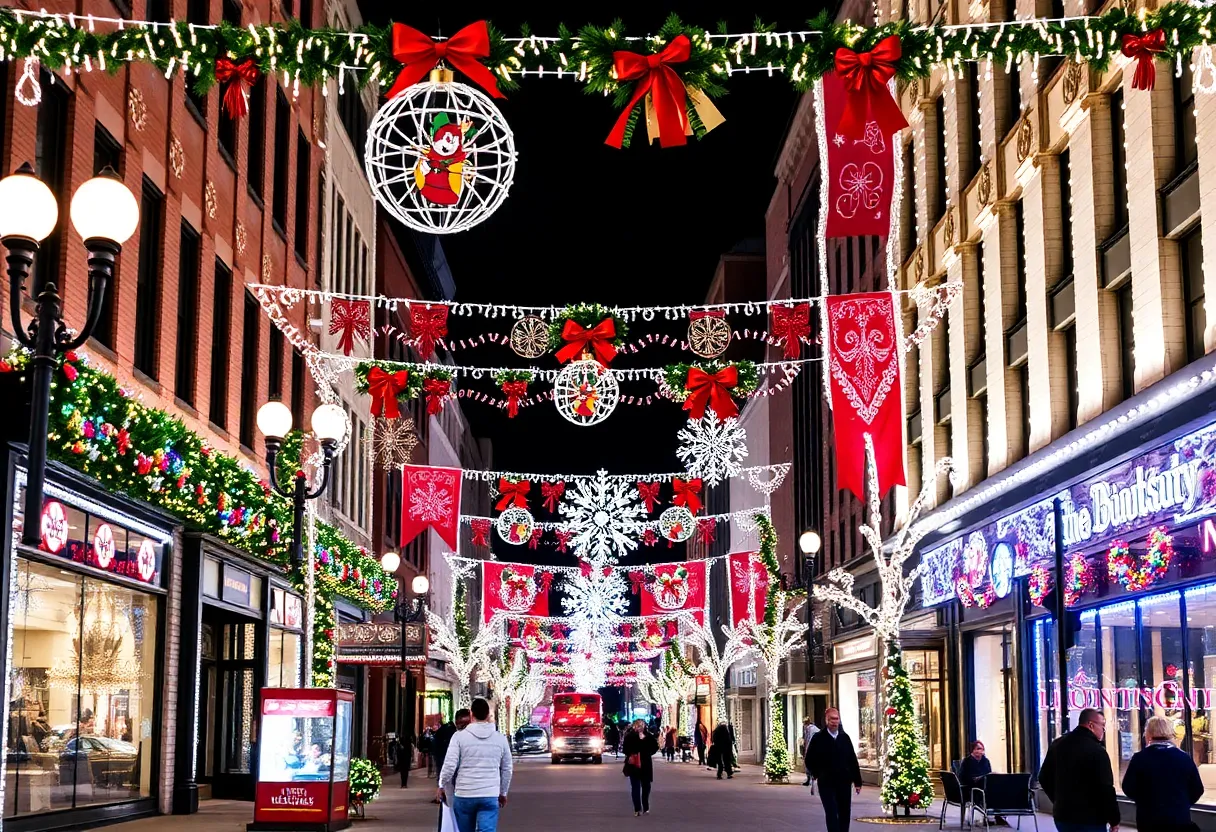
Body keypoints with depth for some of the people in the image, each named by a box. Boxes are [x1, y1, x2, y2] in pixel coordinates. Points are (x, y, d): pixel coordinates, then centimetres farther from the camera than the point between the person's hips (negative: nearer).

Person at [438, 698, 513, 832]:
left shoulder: (460, 736, -5)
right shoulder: (501, 738, 5)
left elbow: (449, 765, -9)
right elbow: (506, 770, 13)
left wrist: (442, 786, 7)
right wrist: (503, 793, 26)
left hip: (464, 795, -1)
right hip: (490, 796, 1)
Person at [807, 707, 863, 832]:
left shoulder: (845, 738, 6)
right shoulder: (818, 738, -3)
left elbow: (853, 760, 7)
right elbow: (809, 760, 2)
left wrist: (857, 781, 5)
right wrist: (817, 774, 0)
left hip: (844, 782, 3)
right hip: (826, 784, -3)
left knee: (845, 813, 8)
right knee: (831, 813, -8)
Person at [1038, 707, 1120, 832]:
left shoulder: (1057, 745, 8)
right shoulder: (1096, 750, -17)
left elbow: (1044, 778, 16)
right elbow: (1106, 789, -19)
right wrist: (1114, 820, -10)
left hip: (1062, 815, 7)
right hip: (1090, 819, -7)